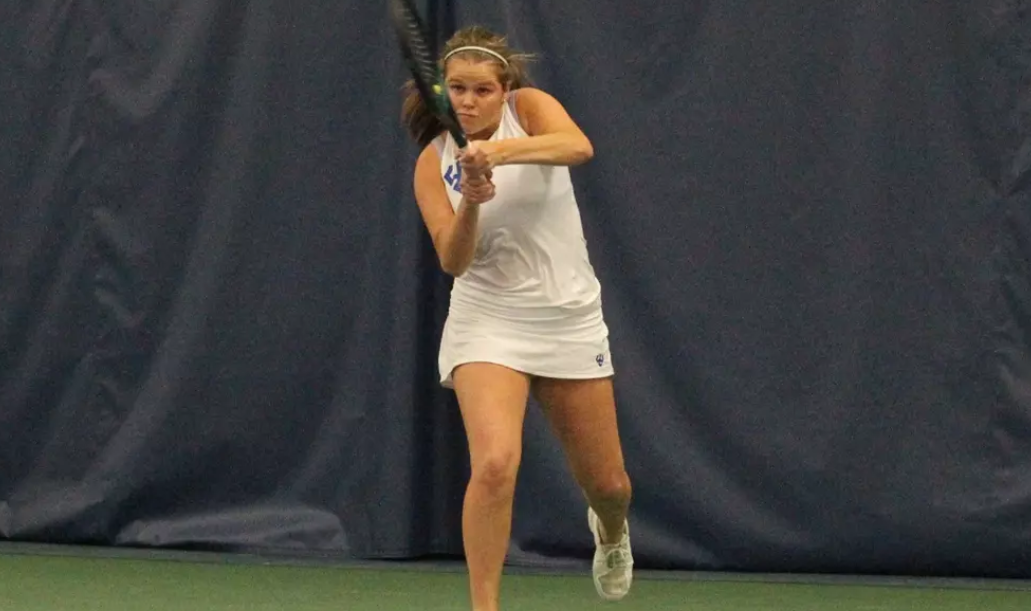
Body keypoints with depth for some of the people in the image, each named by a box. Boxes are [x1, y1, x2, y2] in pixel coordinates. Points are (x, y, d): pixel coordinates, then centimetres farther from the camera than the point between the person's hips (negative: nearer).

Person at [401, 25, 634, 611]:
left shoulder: (529, 107, -5)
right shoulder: (433, 162, -2)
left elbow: (578, 147, -29)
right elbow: (453, 260, -13)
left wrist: (500, 152, -44)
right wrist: (470, 204, -32)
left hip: (569, 320, 1)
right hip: (488, 323, -1)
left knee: (608, 485, 12)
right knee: (495, 464, -26)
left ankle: (611, 531, 49)